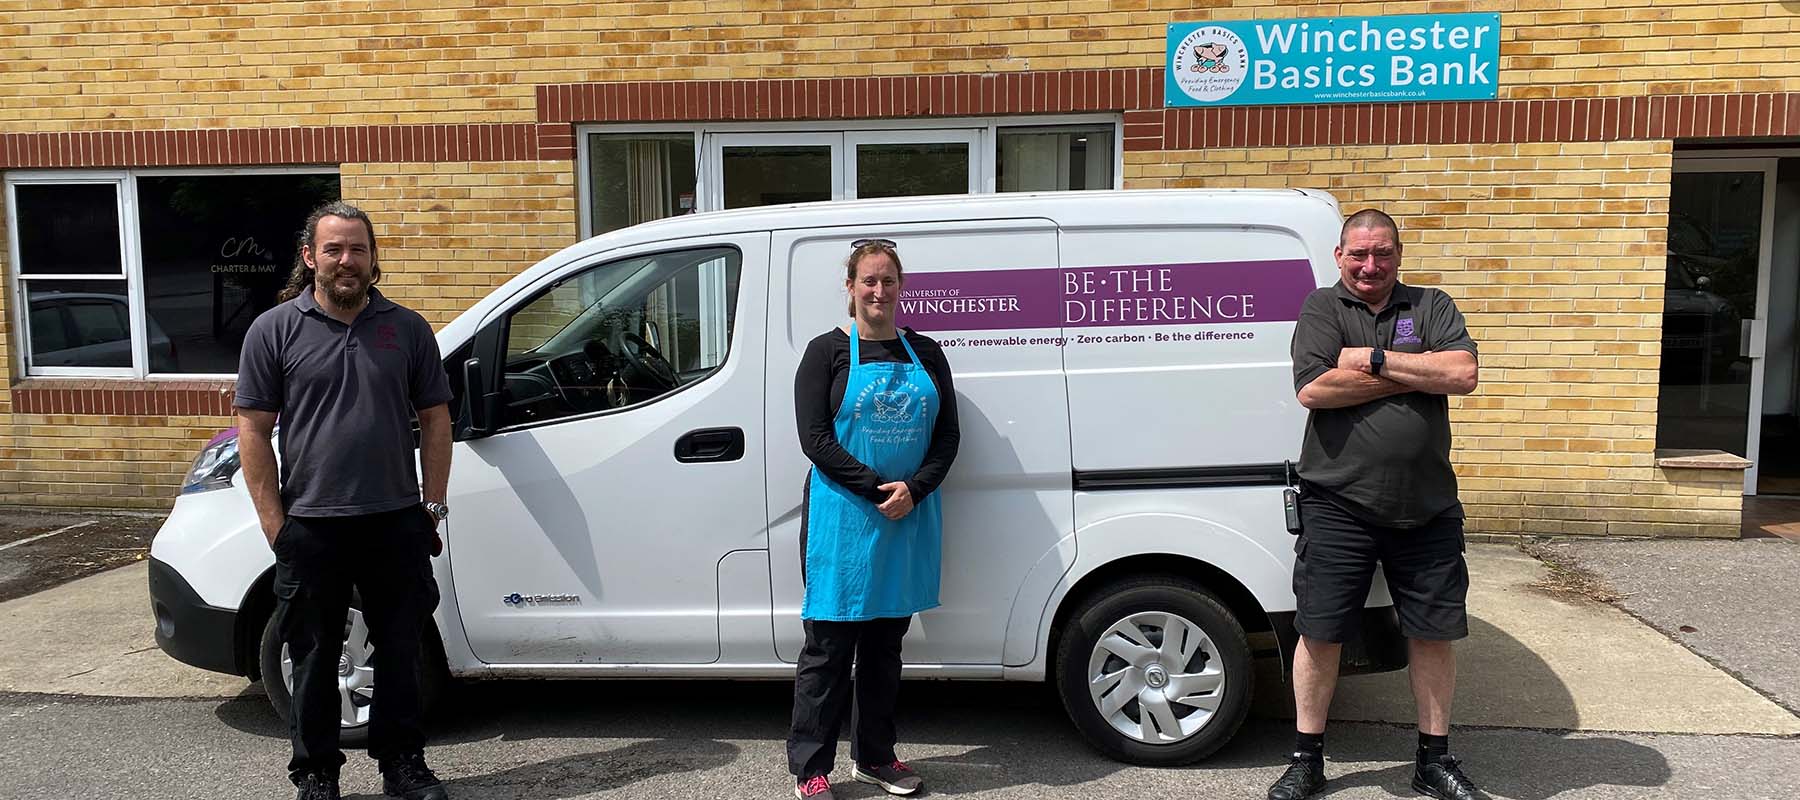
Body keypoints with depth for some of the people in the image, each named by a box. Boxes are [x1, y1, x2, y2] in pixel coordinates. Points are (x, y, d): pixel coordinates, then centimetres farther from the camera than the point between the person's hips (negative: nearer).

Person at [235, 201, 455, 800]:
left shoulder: (407, 329, 6)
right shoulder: (275, 330, 1)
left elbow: (435, 421, 8)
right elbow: (253, 431, -1)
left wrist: (433, 507, 2)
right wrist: (275, 524, -6)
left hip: (396, 524, 2)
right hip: (310, 528, -1)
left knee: (400, 650, 10)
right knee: (314, 659, 10)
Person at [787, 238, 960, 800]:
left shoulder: (925, 354, 10)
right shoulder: (828, 351, -2)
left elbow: (948, 434, 6)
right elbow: (814, 438, -9)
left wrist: (914, 489, -10)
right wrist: (877, 489, -17)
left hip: (910, 521, 4)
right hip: (843, 520, -4)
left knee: (885, 642, 14)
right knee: (829, 646, 1)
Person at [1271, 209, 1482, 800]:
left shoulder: (1432, 307, 8)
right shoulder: (1322, 309, 3)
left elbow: (1463, 375, -9)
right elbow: (1314, 389, -14)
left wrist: (1373, 359, -13)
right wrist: (1415, 374, -10)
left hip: (1427, 508, 2)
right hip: (1338, 507, -2)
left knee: (1434, 634, 10)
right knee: (1320, 634, 4)